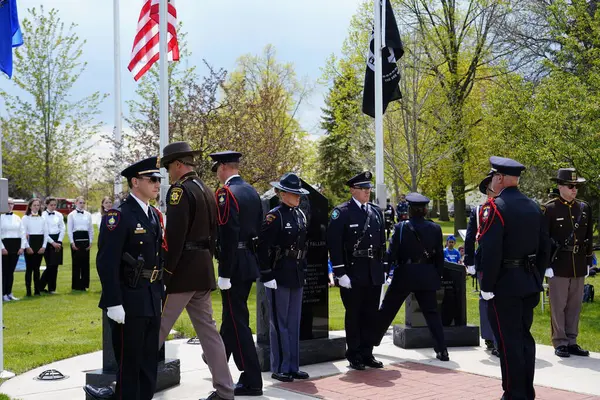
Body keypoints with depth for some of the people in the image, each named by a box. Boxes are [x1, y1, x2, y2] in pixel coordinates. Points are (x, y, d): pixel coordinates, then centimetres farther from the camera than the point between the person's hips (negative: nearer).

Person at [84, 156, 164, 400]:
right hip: (129, 301, -8)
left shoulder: (154, 215, 12)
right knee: (129, 364, 3)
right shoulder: (118, 215, -14)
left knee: (149, 363, 15)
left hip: (152, 300, 8)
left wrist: (159, 293, 15)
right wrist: (114, 303, -22)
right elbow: (107, 263, -19)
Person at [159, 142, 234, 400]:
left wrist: (165, 273, -16)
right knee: (208, 330, 11)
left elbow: (174, 237, -20)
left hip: (182, 272, -9)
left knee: (156, 330, 1)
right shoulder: (207, 190, 14)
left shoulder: (180, 190, -14)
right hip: (202, 271, 9)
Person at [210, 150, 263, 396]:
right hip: (249, 262, 9)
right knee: (233, 314, 20)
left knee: (237, 320, -3)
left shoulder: (226, 193, -14)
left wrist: (224, 273, -19)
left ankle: (252, 381, 0)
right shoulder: (252, 192, 12)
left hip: (234, 265, -9)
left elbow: (227, 236, -21)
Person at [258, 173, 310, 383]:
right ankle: (280, 368, 9)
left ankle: (293, 366, 20)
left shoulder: (301, 215, 12)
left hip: (297, 276, 8)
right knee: (280, 323, 1)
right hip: (279, 275, -7)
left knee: (294, 322, 12)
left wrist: (303, 270, 16)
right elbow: (263, 247, -15)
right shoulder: (274, 216, -11)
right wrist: (267, 276, -18)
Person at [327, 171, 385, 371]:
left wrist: (382, 268, 13)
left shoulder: (377, 212, 12)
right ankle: (354, 356, 14)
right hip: (352, 273, -5)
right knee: (353, 315, 4)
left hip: (374, 274, 5)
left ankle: (367, 354, 20)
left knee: (370, 315, 10)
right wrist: (340, 273, -15)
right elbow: (334, 244, -11)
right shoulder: (341, 212, -7)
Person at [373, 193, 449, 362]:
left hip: (404, 275, -2)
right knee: (431, 312, 7)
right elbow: (439, 256, 3)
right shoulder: (435, 228, 0)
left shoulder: (401, 227, -7)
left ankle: (370, 341, 22)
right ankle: (442, 350, 1)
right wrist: (438, 276, 12)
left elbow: (391, 253, -6)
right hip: (427, 276, 2)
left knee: (386, 310, 11)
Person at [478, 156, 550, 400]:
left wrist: (486, 287, -15)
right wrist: (537, 277, 20)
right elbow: (545, 247, 13)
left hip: (505, 284, -8)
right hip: (529, 282, 8)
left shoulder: (494, 207, -14)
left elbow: (490, 252, -21)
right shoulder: (533, 206, 10)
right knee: (524, 336, 15)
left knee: (509, 341, -1)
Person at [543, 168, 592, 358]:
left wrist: (588, 262, 12)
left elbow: (589, 237, 14)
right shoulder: (550, 209, -5)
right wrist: (546, 265, -10)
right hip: (558, 264, -4)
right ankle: (560, 343, 8)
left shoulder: (584, 208, 9)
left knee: (575, 306, 9)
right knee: (558, 306, 1)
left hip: (579, 266, 5)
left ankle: (572, 342, 17)